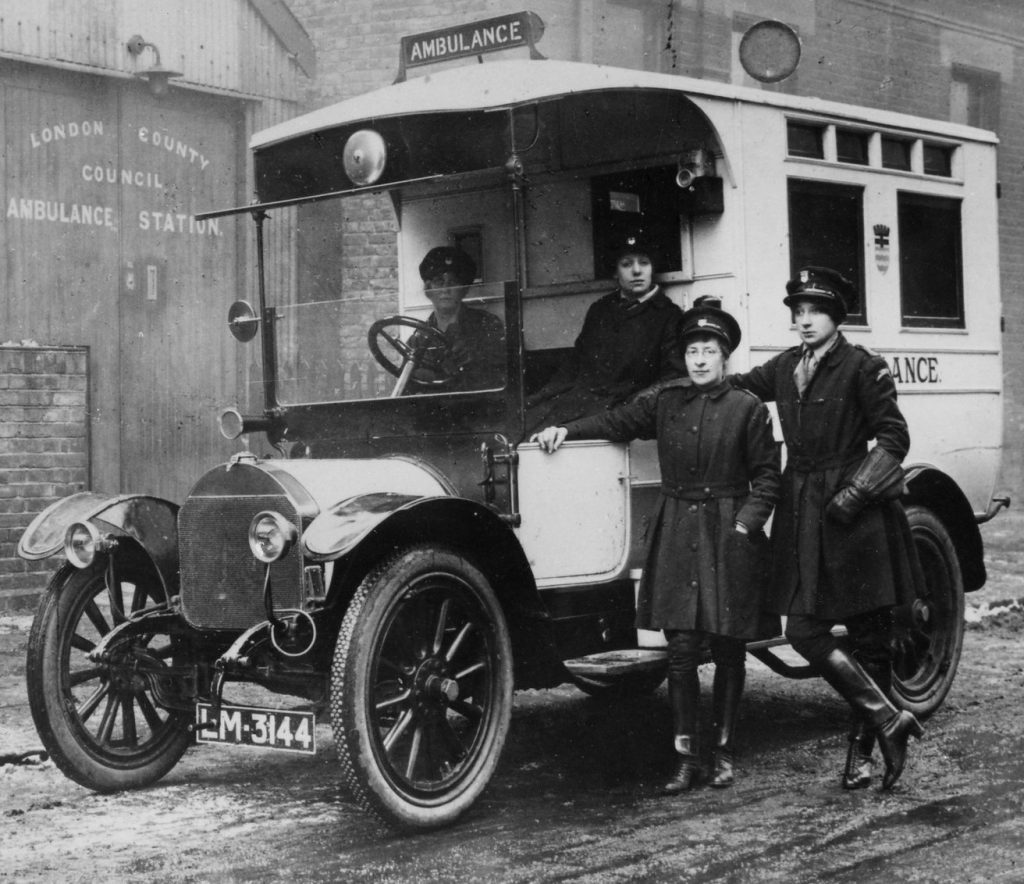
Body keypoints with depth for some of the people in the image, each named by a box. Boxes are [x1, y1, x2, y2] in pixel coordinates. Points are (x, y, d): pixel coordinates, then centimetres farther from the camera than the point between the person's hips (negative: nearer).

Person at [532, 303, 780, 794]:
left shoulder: (747, 408, -1)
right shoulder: (664, 400, 7)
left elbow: (766, 475, 1)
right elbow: (619, 421, 15)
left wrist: (748, 522, -10)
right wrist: (566, 430, 5)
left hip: (728, 535, -1)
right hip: (676, 533, 2)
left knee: (728, 648, 6)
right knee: (681, 648, -2)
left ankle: (723, 750, 18)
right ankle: (685, 756, 3)